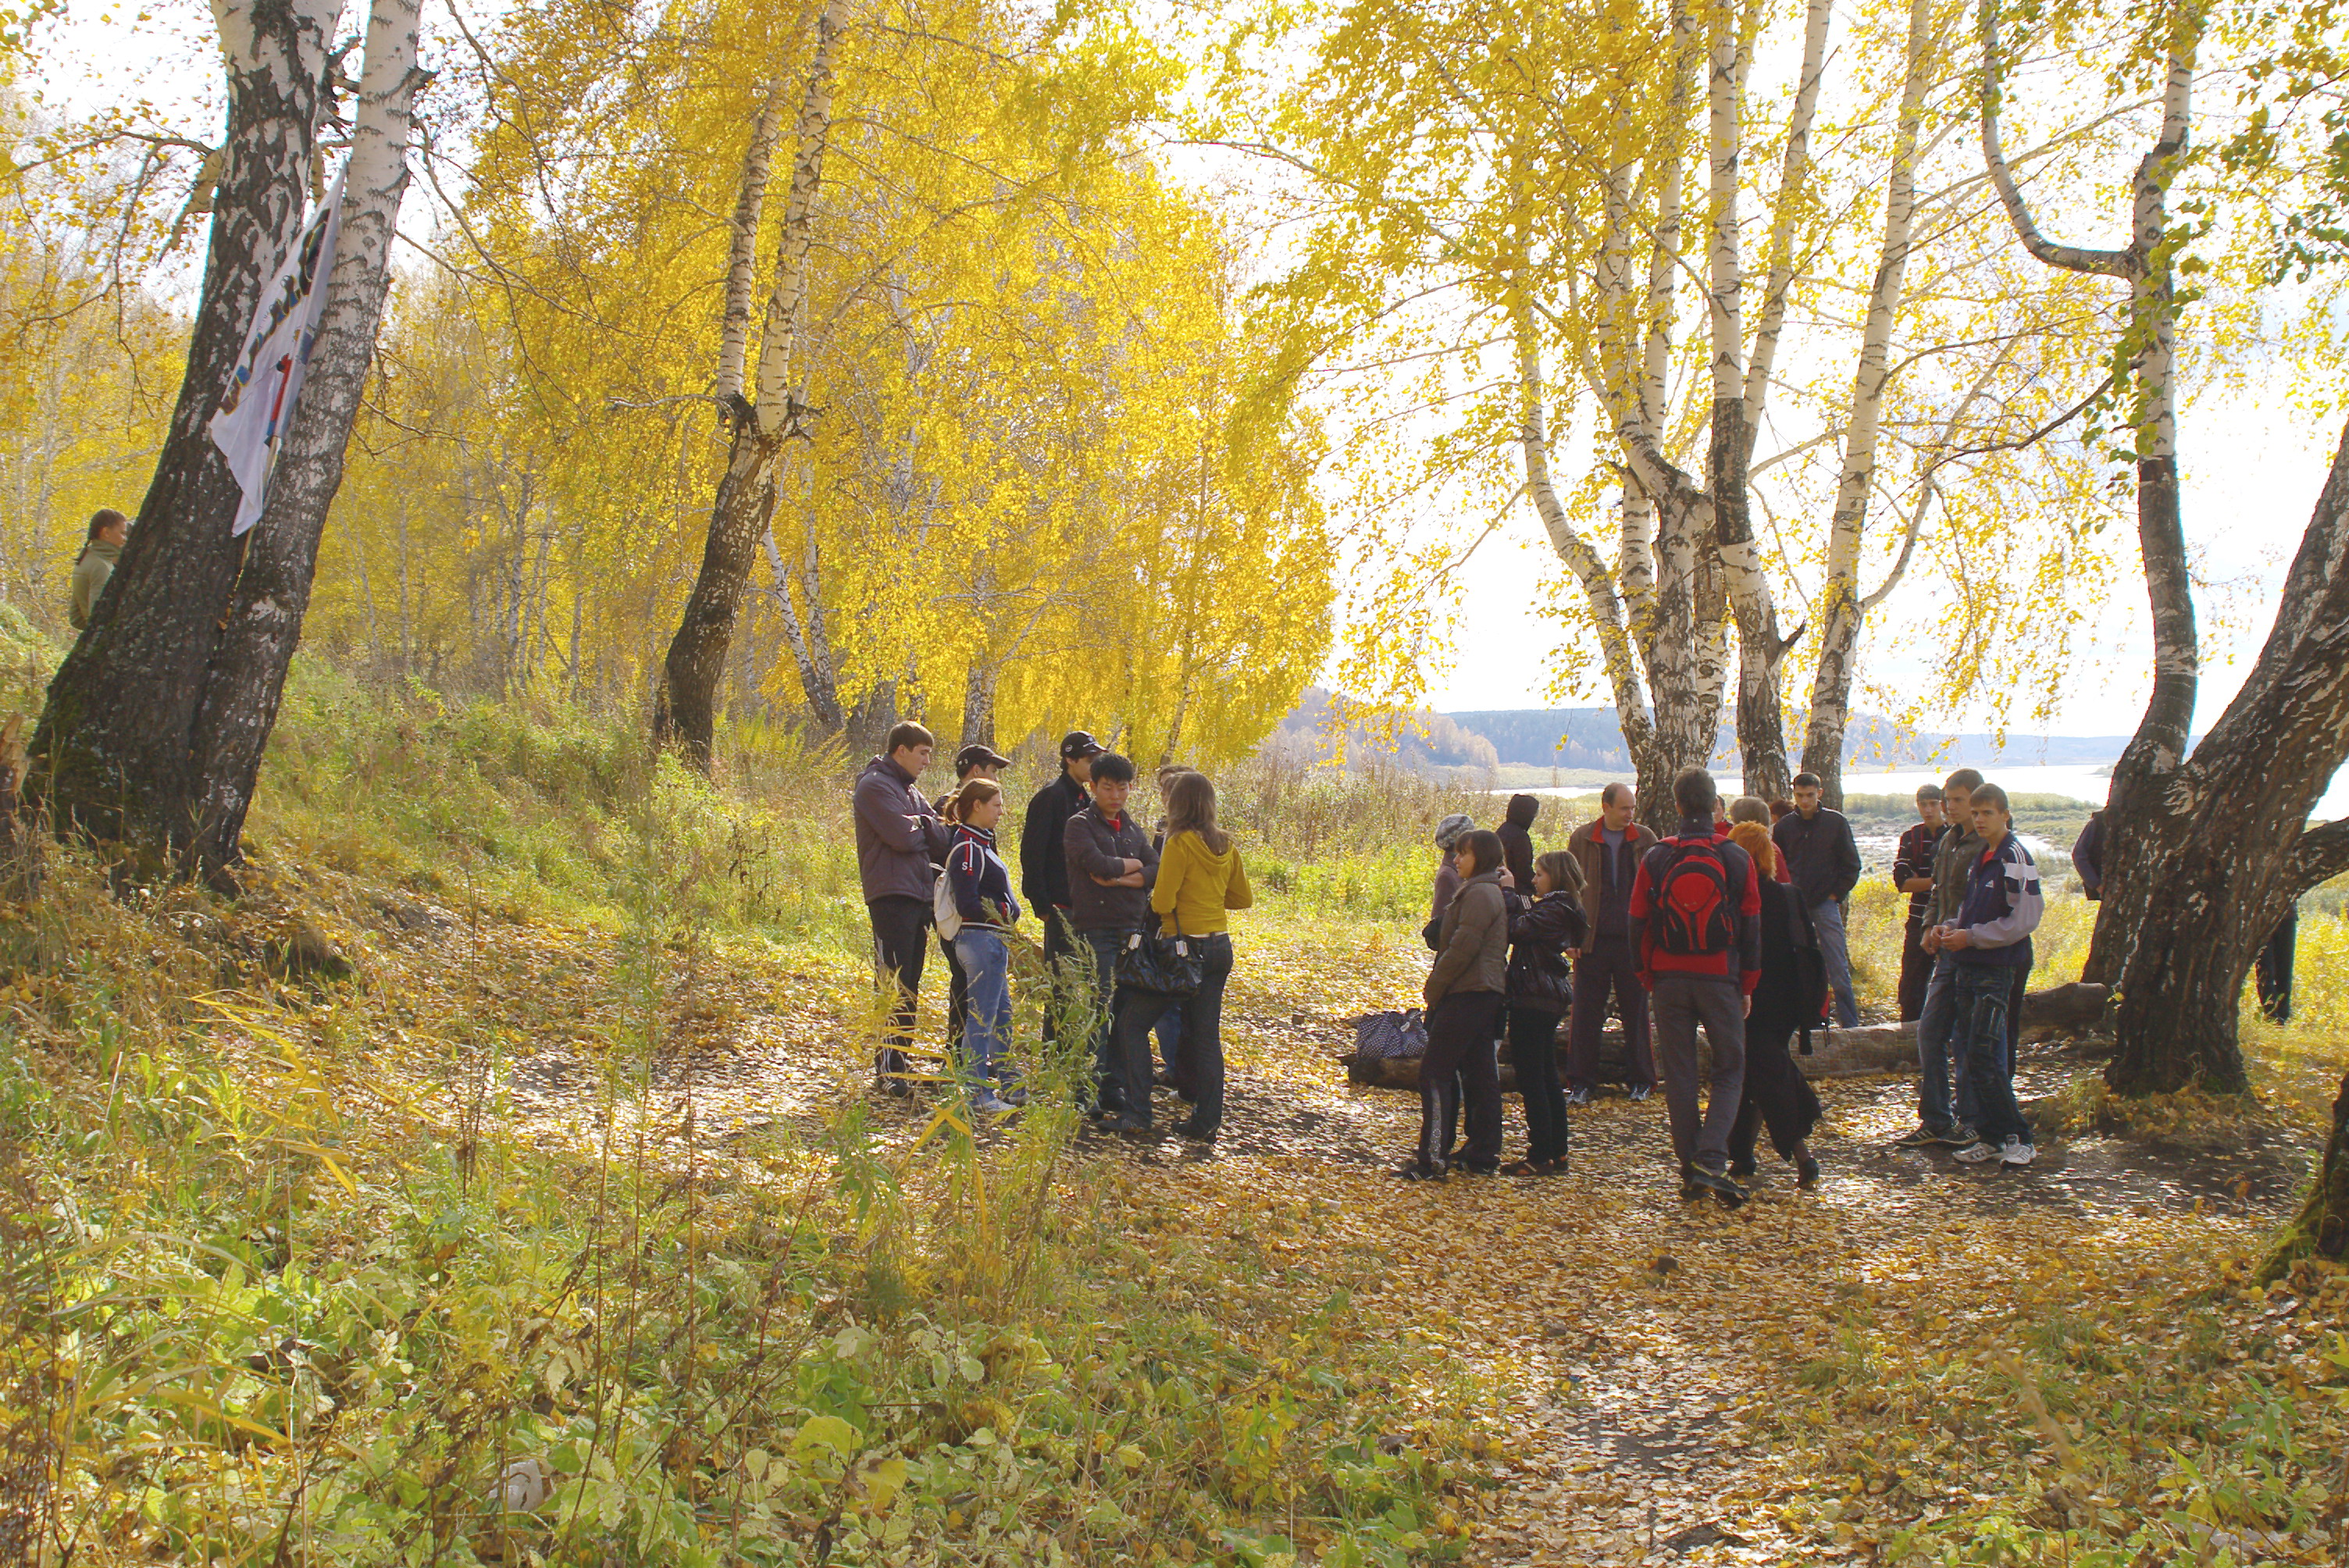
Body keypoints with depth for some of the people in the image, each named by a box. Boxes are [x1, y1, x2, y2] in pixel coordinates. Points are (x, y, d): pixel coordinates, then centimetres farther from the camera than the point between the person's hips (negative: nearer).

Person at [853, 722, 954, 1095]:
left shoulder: (910, 790, 21)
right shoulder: (876, 785, -7)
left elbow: (942, 840, 11)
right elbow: (904, 837, -18)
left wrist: (921, 825, -8)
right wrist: (928, 829, 2)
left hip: (920, 896, 9)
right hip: (891, 895, -9)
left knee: (909, 986, 11)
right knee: (893, 987, -10)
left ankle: (900, 1058, 17)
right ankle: (888, 1068, -8)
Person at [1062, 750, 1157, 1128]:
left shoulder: (1132, 828, 17)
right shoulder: (1080, 825, -1)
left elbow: (1156, 870, 5)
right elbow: (1097, 864, -17)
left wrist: (1120, 879, -9)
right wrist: (1133, 864, -1)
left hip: (1133, 928, 6)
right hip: (1096, 930, -5)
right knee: (1100, 1013, -9)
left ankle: (1115, 1093, 12)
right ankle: (1096, 1094, -3)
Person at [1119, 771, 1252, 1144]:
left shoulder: (1180, 843, -14)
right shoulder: (1226, 845, 7)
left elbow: (1161, 902, -16)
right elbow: (1244, 898, 15)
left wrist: (1156, 897, 5)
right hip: (1220, 948, 7)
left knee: (1133, 1022, 4)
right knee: (1206, 1036, 11)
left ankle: (1138, 1108, 1)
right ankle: (1207, 1120, 12)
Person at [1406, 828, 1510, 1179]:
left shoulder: (1479, 893, -14)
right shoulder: (1489, 891, 18)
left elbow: (1462, 948, -19)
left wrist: (1433, 989, -11)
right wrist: (1438, 988, 14)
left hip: (1467, 995, -10)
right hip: (1486, 994, 10)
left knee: (1434, 1073, -8)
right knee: (1480, 1074, 11)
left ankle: (1432, 1157, -8)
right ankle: (1484, 1156, 15)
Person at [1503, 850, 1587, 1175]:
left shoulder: (1554, 909, -16)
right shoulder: (1560, 908, 14)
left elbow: (1517, 929, -22)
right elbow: (1526, 918, 10)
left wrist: (1508, 894, -11)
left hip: (1534, 999, -10)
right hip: (1551, 998, 10)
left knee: (1530, 1076, -5)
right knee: (1547, 1077, 15)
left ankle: (1541, 1157, -2)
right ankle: (1557, 1154, 20)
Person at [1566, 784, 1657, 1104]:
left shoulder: (1645, 839, 5)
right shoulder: (1582, 839, 3)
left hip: (1634, 940, 1)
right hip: (1593, 940, 0)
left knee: (1636, 1011, 7)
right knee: (1586, 1012, 2)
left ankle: (1641, 1080, 19)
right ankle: (1581, 1082, 9)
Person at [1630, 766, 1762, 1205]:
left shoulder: (1655, 859, -2)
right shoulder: (1738, 859, -2)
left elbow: (1639, 924, 2)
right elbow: (1752, 927, 2)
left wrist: (1648, 976, 14)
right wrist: (1747, 985, 10)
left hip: (1670, 980, 1)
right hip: (1721, 980, -1)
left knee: (1679, 1075, 8)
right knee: (1730, 1072, 8)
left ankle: (1690, 1171, 11)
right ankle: (1712, 1161, -10)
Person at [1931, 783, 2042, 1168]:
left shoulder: (2015, 858, -12)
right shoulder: (1978, 859, 15)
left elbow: (2024, 921, -16)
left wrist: (1970, 937, -14)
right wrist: (1948, 930, 7)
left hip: (1997, 970, -9)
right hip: (1969, 969, 9)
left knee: (1983, 1057, -11)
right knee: (1968, 1052, 9)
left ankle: (2016, 1137, 0)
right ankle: (1990, 1136, 17)